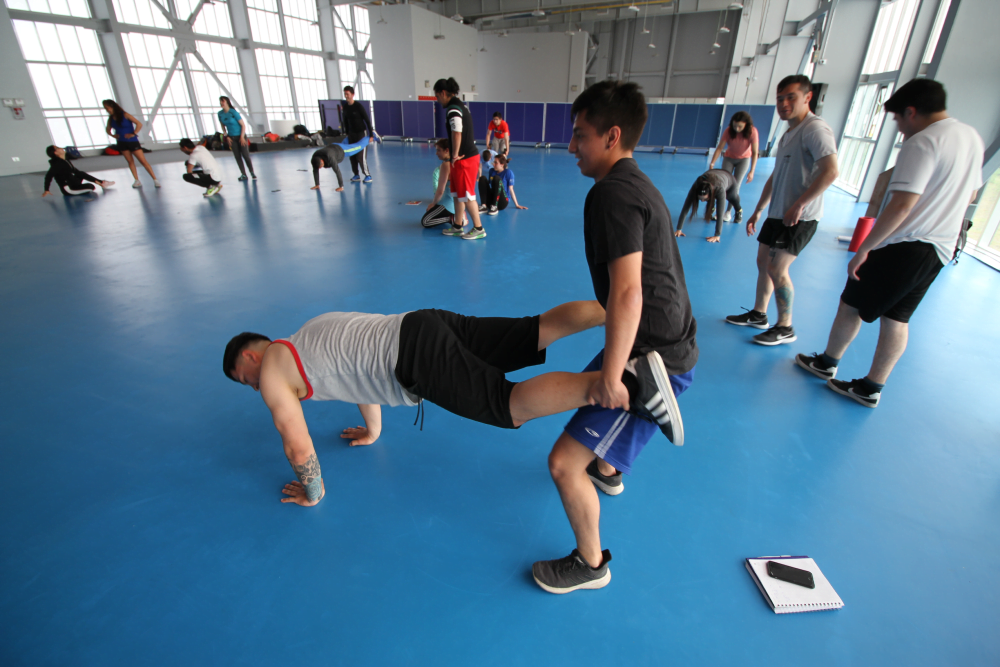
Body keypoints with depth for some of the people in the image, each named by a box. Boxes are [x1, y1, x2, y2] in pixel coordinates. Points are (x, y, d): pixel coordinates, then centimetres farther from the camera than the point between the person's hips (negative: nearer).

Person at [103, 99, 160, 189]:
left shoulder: (125, 115, -9)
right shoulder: (111, 118, 8)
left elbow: (139, 124, -13)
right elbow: (107, 129, 22)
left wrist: (133, 134, -16)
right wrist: (113, 135, 3)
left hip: (132, 142, -6)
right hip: (122, 143, 6)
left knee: (143, 161, -10)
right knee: (130, 161, 4)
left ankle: (155, 179, -9)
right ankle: (137, 180, 4)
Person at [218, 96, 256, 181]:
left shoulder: (233, 112, -11)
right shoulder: (220, 113, 3)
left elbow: (243, 125, -10)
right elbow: (223, 126, 14)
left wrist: (242, 137, -14)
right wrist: (226, 137, 2)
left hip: (241, 136, -5)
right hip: (231, 138, 5)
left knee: (246, 155, -7)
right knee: (237, 157, 2)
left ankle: (252, 173, 5)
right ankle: (243, 175, 6)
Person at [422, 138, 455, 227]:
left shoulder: (445, 165, -18)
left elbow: (440, 190, -19)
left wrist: (433, 203, -3)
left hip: (449, 203, -9)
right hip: (457, 201, 9)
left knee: (425, 222, 1)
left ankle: (453, 218, -8)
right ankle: (457, 216, 10)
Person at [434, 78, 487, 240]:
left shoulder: (453, 109, -16)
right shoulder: (460, 105, 14)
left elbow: (457, 133, -29)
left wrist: (455, 155, -18)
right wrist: (456, 156, 11)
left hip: (464, 159, -10)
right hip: (469, 155, 10)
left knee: (466, 195, -1)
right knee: (457, 193, 17)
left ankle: (478, 229, 9)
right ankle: (458, 226, 27)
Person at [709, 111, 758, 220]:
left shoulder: (752, 132, -27)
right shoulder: (729, 131, -24)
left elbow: (755, 152, -25)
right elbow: (719, 147, -26)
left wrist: (752, 171, -31)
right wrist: (712, 163, -39)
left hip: (744, 159, -1)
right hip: (729, 158, 1)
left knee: (735, 186, -7)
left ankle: (728, 211, 1)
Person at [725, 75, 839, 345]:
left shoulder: (815, 128, -13)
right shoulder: (788, 134, 16)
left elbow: (830, 172, -25)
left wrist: (798, 206, -25)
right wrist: (757, 211, 22)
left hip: (799, 218, -9)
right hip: (777, 214, 9)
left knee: (777, 268, -11)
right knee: (763, 263, 13)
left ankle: (785, 328, 2)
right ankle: (758, 315, 27)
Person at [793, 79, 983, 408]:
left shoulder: (921, 143, -16)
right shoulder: (972, 138, 12)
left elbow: (901, 206, -24)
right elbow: (970, 194, 24)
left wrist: (863, 250, -21)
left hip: (902, 246, -8)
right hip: (940, 250, 9)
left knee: (850, 305, 8)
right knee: (897, 318, 12)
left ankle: (827, 363, 24)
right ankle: (871, 388, 20)